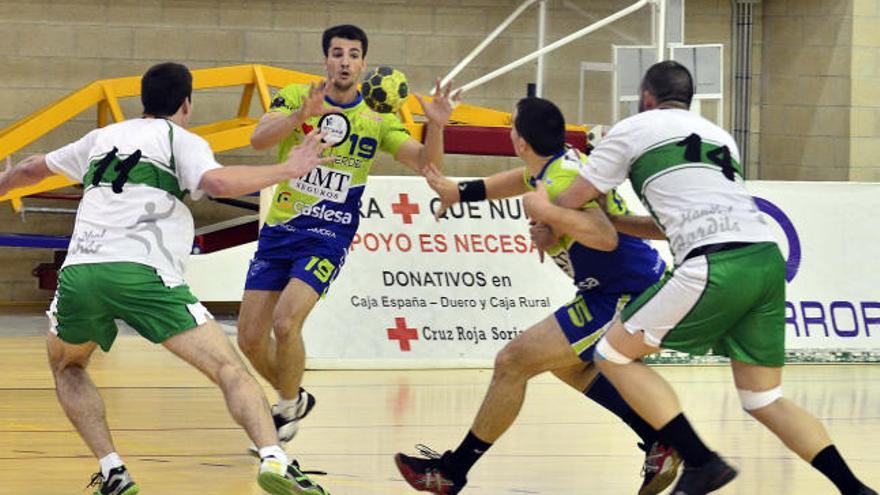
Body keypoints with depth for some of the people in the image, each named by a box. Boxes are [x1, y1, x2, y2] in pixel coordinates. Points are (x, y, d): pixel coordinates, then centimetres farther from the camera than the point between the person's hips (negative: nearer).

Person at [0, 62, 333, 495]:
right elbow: (218, 183, -9)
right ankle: (274, 459, -25)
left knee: (67, 367, 31)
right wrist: (287, 170, 1)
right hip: (142, 273, -4)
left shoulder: (102, 138, 29)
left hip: (78, 273, 4)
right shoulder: (180, 140, 13)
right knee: (229, 368, -3)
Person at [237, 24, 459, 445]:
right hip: (279, 229, 2)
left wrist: (436, 126, -25)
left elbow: (424, 163, -5)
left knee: (286, 321, -23)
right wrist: (300, 115, -37)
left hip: (328, 235, -2)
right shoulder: (297, 97, -2)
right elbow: (259, 138, -19)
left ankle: (287, 409, 0)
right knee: (250, 338, 1)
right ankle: (293, 398, 29)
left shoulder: (377, 119, 0)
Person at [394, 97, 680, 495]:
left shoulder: (562, 182, -21)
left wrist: (550, 212, -38)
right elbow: (524, 179, 32)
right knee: (566, 363, 29)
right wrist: (460, 192, 36)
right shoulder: (564, 161, 8)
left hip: (626, 297, -10)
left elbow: (606, 237, -36)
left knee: (513, 361, -8)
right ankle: (659, 440, 18)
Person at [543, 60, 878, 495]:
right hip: (768, 260, 7)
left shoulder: (635, 128, 13)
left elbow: (568, 204, 19)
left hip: (716, 266, -7)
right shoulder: (719, 136, 31)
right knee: (765, 401, 16)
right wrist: (613, 222, 45)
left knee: (614, 355, 9)